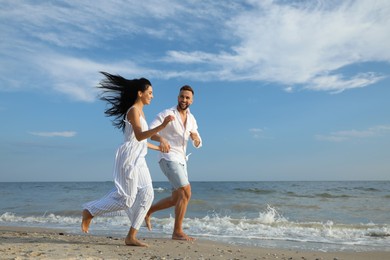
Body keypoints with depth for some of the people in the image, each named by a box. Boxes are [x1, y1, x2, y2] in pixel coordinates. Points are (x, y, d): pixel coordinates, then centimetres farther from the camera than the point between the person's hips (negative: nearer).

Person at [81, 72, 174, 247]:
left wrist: (157, 147, 33)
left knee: (147, 194, 1)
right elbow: (139, 136, -23)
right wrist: (163, 125, -31)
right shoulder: (133, 110, -9)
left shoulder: (139, 111, 19)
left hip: (138, 159, 9)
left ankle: (131, 237, 5)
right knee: (126, 198, -8)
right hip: (129, 156, -9)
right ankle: (89, 212, 12)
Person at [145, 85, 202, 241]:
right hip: (168, 158, -8)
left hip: (181, 161, 8)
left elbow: (197, 144, 15)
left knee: (176, 199, 11)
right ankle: (177, 232, -6)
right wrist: (161, 139, -39)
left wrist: (196, 138, -10)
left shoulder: (191, 119, 13)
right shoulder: (167, 114, -7)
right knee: (186, 192, -16)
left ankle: (148, 211, 30)